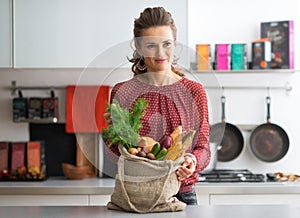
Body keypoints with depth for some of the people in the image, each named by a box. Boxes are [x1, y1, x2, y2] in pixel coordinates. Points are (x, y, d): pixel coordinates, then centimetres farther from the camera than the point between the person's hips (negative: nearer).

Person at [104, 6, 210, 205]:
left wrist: (192, 161, -19)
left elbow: (203, 147, 2)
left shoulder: (194, 92, 4)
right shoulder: (122, 92, 3)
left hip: (181, 194, 1)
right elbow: (117, 152, 7)